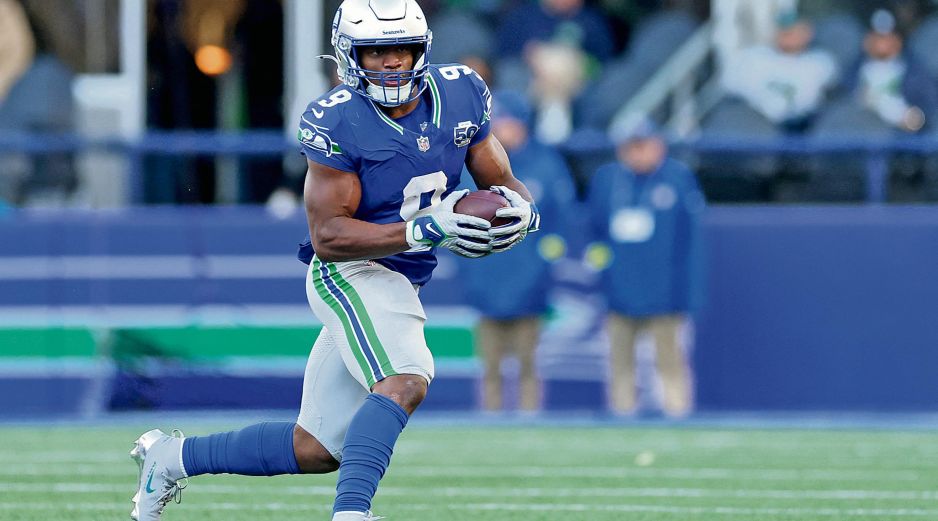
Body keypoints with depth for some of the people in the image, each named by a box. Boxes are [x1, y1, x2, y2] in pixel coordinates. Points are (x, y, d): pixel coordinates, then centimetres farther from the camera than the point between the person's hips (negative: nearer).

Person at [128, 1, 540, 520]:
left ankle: (173, 457, 25)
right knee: (406, 380, -33)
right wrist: (425, 231, -31)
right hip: (350, 272, -6)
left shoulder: (458, 96, -2)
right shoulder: (337, 123, -18)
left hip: (399, 283, 6)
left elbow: (503, 185, 8)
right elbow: (328, 236, -20)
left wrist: (516, 208, -18)